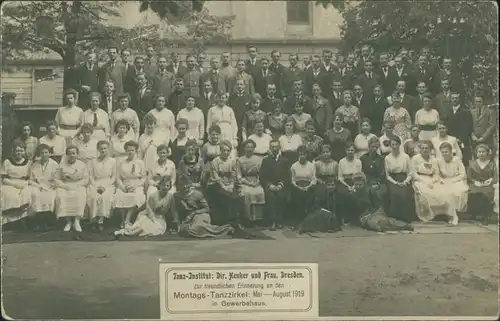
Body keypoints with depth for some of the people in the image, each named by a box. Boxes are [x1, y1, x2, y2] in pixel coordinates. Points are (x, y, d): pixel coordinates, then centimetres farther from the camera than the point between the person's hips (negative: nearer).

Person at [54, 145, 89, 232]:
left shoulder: (82, 165, 10)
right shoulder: (62, 165, 12)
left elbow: (86, 180, 4)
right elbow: (57, 180, 6)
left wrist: (76, 185, -12)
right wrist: (65, 186, -11)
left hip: (78, 187, -1)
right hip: (64, 187, 1)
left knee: (80, 195, -34)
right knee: (60, 195, -31)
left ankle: (77, 221, -31)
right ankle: (68, 221, -24)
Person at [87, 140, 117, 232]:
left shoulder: (113, 161, 11)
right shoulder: (93, 161, 16)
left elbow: (114, 177, 6)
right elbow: (91, 176, 9)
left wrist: (105, 186, -8)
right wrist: (96, 186, -8)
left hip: (108, 184, -1)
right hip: (95, 184, 1)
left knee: (104, 196, -33)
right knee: (94, 196, -32)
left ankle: (101, 220, -30)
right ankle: (94, 220, -26)